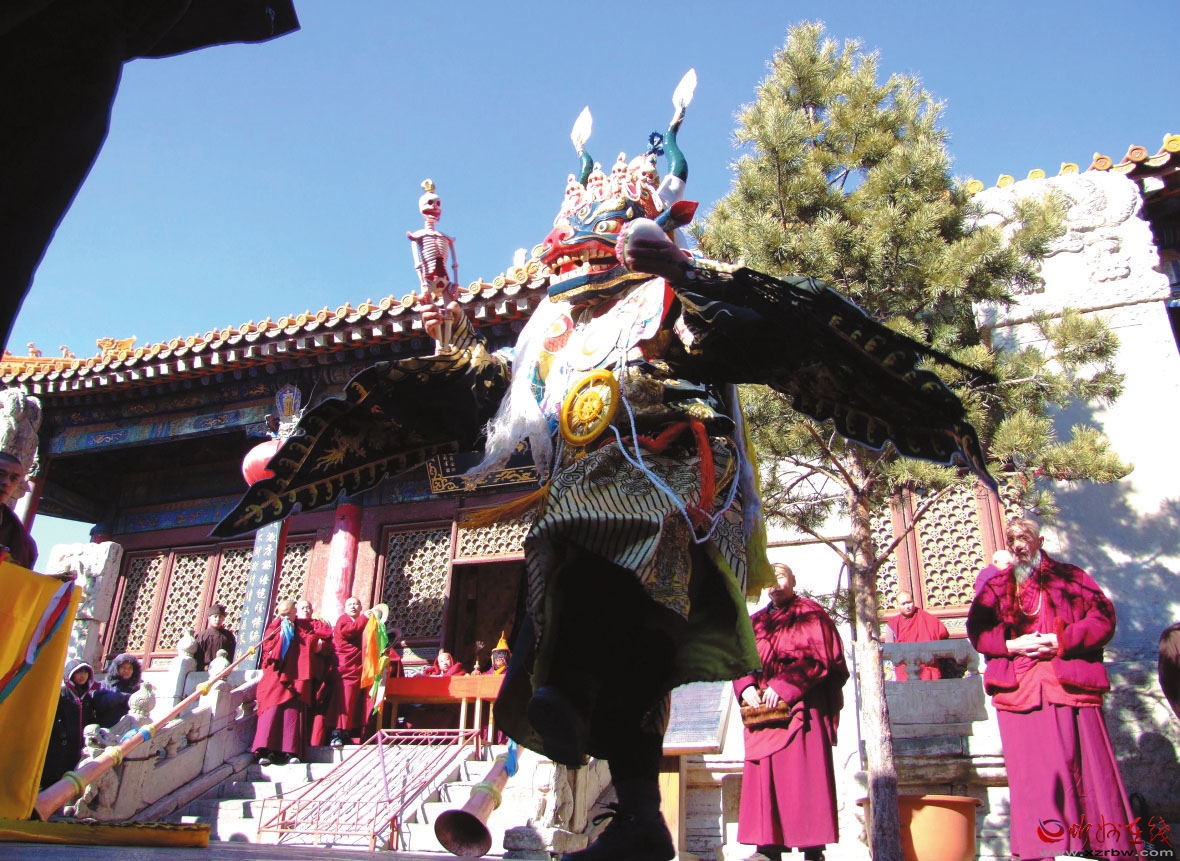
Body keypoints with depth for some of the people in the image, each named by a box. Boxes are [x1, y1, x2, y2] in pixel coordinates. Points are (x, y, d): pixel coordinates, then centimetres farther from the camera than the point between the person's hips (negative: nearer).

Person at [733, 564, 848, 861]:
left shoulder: (811, 615, 6)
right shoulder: (755, 622, 21)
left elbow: (817, 657, -7)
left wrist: (783, 686, -17)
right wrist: (746, 687, -9)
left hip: (801, 705, -5)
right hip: (762, 707, 5)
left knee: (804, 773, -9)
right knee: (764, 774, -1)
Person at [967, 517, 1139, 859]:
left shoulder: (1071, 577, 15)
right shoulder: (995, 586, 18)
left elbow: (1103, 617, 3)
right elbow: (976, 630, 9)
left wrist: (1062, 641, -10)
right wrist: (1012, 645, -8)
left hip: (1071, 685, -1)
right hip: (1019, 690, 1)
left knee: (1087, 766, -3)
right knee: (1033, 773, -3)